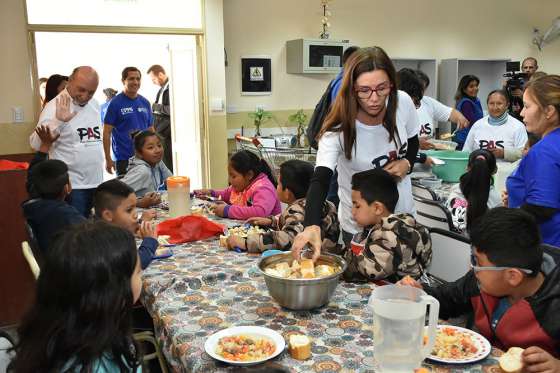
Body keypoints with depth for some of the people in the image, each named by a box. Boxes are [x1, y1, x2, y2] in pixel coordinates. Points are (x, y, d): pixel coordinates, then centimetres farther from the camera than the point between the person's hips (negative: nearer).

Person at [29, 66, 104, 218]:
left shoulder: (94, 104, 8)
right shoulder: (55, 106, -12)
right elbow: (36, 144, -22)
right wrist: (58, 121, -32)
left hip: (96, 182, 7)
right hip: (72, 186, -6)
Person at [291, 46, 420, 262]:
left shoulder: (403, 103, -15)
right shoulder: (338, 128, -26)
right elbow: (320, 180, -36)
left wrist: (407, 163, -17)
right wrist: (312, 226, -54)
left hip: (403, 214, 4)